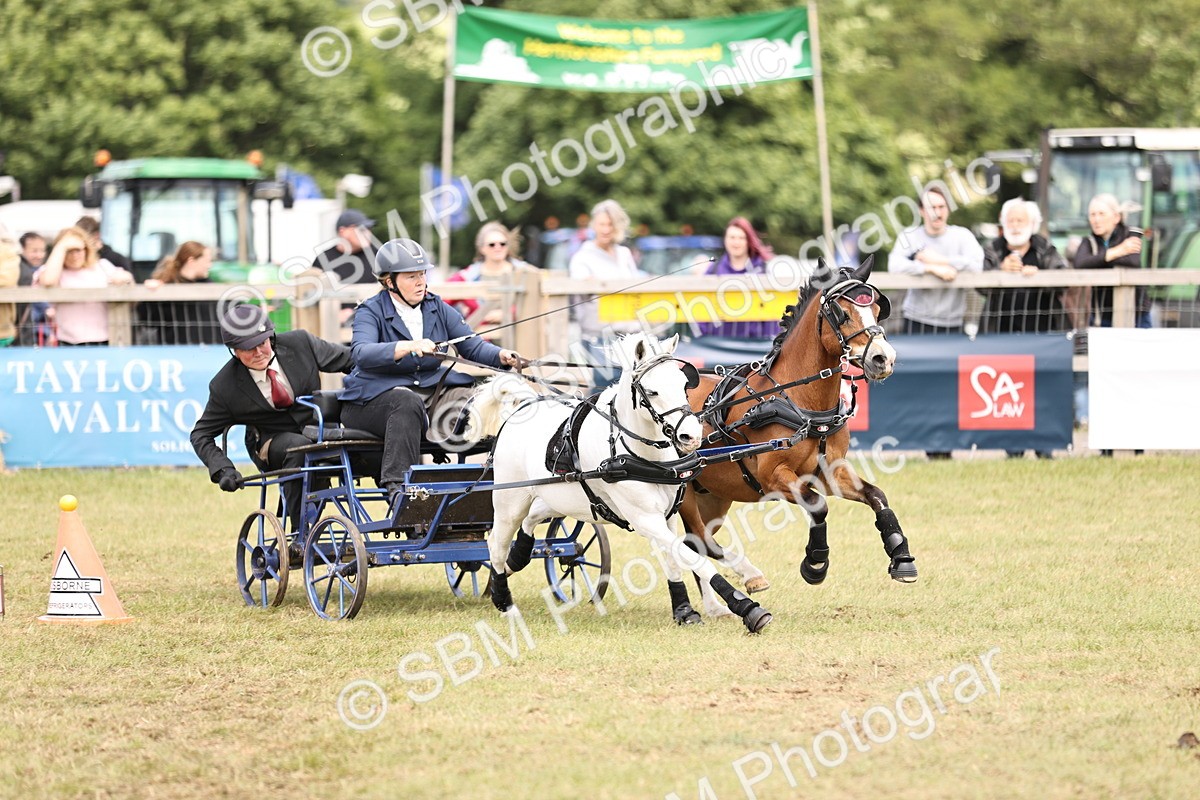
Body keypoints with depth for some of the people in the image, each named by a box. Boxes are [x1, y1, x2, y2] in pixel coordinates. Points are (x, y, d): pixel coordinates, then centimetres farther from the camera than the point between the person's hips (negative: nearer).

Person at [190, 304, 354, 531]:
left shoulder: (299, 343, -9)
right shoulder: (225, 386, -13)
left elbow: (348, 359, 3)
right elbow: (200, 435, -4)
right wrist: (223, 469, -21)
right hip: (272, 442, -2)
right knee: (298, 446, -39)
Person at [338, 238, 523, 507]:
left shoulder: (437, 309, 11)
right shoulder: (371, 311, -4)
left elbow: (472, 346, 6)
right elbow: (362, 353, -24)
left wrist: (501, 356, -16)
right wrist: (408, 347, -39)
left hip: (429, 389, 5)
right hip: (376, 395, -5)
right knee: (409, 403, -38)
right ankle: (397, 486, -42)